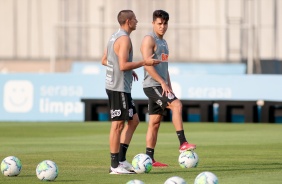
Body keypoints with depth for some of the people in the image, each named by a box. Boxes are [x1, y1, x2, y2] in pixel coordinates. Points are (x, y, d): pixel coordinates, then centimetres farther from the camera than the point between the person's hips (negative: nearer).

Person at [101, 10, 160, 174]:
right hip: (119, 88, -10)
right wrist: (144, 63, -16)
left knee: (133, 120, 14)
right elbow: (123, 65, -23)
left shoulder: (115, 37, 14)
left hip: (122, 88, 10)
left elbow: (104, 60, 21)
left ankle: (121, 159, 13)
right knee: (118, 124, -6)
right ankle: (115, 165, -2)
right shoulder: (124, 39, -16)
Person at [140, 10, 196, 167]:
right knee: (177, 105, -23)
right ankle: (183, 144, -27)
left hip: (161, 86, 9)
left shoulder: (163, 42, 20)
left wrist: (170, 87, 20)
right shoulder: (149, 39, -8)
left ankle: (149, 158, 6)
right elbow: (148, 65, -18)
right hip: (152, 85, -9)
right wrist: (162, 83, -20)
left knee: (155, 122, 6)